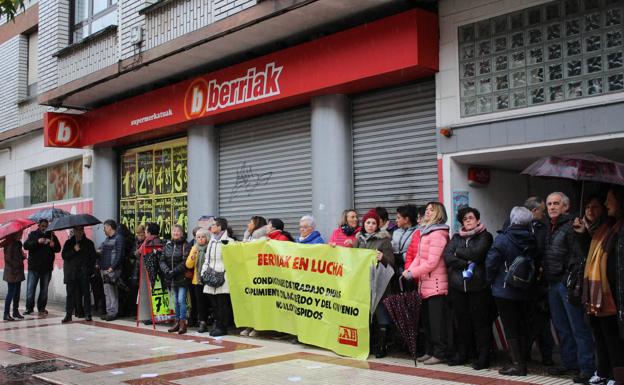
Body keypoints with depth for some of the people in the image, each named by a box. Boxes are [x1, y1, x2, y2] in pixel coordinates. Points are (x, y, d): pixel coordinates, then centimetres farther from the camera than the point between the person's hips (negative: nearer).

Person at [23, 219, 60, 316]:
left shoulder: (51, 235, 7)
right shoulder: (33, 234, 4)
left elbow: (58, 249, 5)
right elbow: (26, 246, -9)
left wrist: (53, 245, -17)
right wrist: (37, 241, -23)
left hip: (47, 267, 1)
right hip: (33, 267, -1)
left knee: (44, 290, 7)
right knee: (30, 288, -3)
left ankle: (41, 308, 16)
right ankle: (29, 307, 7)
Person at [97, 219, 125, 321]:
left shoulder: (118, 238, -7)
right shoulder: (107, 239, 21)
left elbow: (119, 255, -15)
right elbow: (101, 252, 25)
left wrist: (112, 267, -20)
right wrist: (98, 263, 10)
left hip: (112, 270, -9)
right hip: (104, 269, 9)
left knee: (111, 292, -8)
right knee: (107, 292, 11)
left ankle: (113, 312, -5)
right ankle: (109, 312, 16)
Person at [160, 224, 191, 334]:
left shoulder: (185, 245, -7)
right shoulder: (167, 245, 8)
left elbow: (185, 262, -14)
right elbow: (162, 260, 5)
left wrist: (174, 271, -18)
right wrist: (166, 270, -11)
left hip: (182, 278, -5)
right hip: (171, 279, 6)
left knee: (181, 300, -8)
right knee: (176, 301, 13)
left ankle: (183, 323, -2)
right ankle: (177, 322, 21)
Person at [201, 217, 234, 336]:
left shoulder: (228, 241, -4)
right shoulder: (212, 241, 19)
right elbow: (207, 259, 23)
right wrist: (203, 272, 14)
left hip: (223, 276, -7)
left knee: (222, 303, -4)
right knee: (214, 303, 9)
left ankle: (222, 327, 4)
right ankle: (216, 324, 19)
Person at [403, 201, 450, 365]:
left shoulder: (437, 234, -13)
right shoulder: (425, 232, 16)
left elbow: (432, 262, -18)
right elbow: (418, 256, 16)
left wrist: (412, 273, -12)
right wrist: (409, 270, 0)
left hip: (435, 284, -9)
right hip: (426, 284, 9)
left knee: (437, 320, -3)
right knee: (427, 319, 13)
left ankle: (440, 354, 4)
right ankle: (430, 351, 21)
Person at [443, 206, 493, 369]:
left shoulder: (485, 236, 3)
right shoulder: (456, 237, 15)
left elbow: (476, 254, -14)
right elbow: (447, 256, -1)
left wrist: (458, 252, 0)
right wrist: (466, 264, -13)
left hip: (478, 285, -4)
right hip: (457, 285, 4)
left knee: (480, 321, -1)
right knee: (461, 320, 9)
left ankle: (483, 356, 6)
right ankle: (461, 354, 20)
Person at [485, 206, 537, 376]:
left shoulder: (502, 239, -16)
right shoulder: (532, 240, 0)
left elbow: (491, 262, -16)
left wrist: (491, 280, 0)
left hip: (504, 291, -5)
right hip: (525, 291, 6)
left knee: (510, 328, 1)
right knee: (522, 326, 15)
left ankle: (517, 364, 3)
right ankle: (522, 360, 22)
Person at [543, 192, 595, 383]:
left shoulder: (571, 226, -10)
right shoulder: (550, 228, 17)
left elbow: (578, 256, -15)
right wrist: (543, 270, 15)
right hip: (553, 284, 9)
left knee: (578, 327, -4)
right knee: (561, 327, 14)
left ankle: (586, 367, 2)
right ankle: (570, 363, 24)